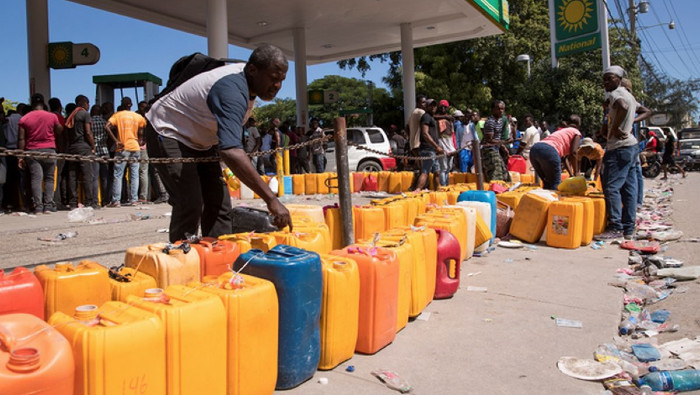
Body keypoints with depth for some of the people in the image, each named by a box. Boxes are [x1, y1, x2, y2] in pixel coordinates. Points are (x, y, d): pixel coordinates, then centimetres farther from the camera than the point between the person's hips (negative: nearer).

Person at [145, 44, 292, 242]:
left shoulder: (248, 80, -5)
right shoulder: (232, 89, -35)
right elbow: (231, 152, -49)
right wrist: (271, 199, -51)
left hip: (200, 141, 9)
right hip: (167, 134, -9)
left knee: (219, 203, 1)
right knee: (190, 205, -20)